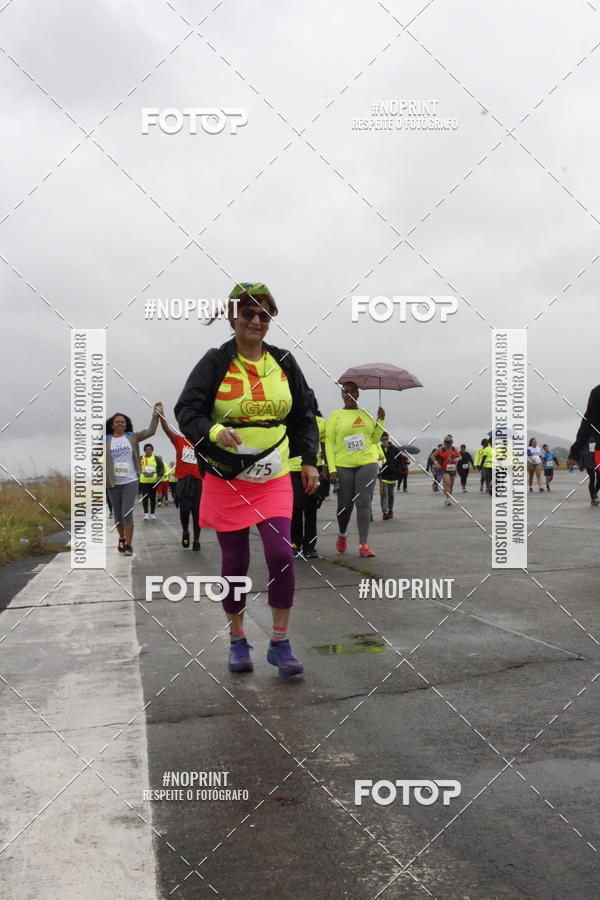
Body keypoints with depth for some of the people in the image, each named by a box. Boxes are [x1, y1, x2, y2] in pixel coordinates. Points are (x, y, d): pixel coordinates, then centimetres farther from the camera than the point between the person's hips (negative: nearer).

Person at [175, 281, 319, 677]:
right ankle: (238, 643, 25)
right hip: (226, 479, -2)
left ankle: (280, 645, 4)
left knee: (281, 554, -11)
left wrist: (310, 461, 8)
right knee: (235, 562, 6)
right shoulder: (215, 362, -4)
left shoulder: (284, 362, 6)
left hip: (275, 478, 2)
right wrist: (213, 431, -30)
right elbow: (187, 411, -10)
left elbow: (305, 416, 15)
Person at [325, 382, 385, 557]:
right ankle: (342, 534, 33)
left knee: (364, 502, -7)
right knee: (345, 505, 5)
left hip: (366, 464, 2)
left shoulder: (365, 414, 12)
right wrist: (332, 469, -10)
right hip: (343, 466, -2)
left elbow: (374, 439, 20)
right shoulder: (335, 415, 2)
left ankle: (364, 544, -8)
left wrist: (380, 420, 6)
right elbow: (329, 443, -2)